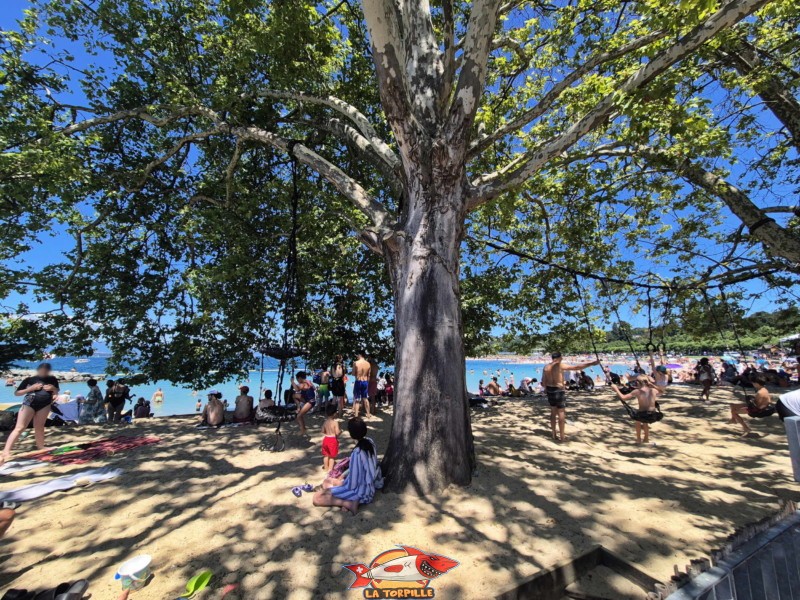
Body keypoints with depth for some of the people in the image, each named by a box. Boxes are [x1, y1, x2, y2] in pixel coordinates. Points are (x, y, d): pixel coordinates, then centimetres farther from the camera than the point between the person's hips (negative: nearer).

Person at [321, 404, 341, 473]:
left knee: (326, 455, 20)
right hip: (333, 440, -5)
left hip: (326, 439, 6)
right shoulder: (335, 422, -20)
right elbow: (337, 432, -22)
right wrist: (340, 431, -2)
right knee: (332, 456, 10)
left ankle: (326, 468, 33)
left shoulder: (325, 422, -3)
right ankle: (330, 469, 14)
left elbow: (323, 431, 6)